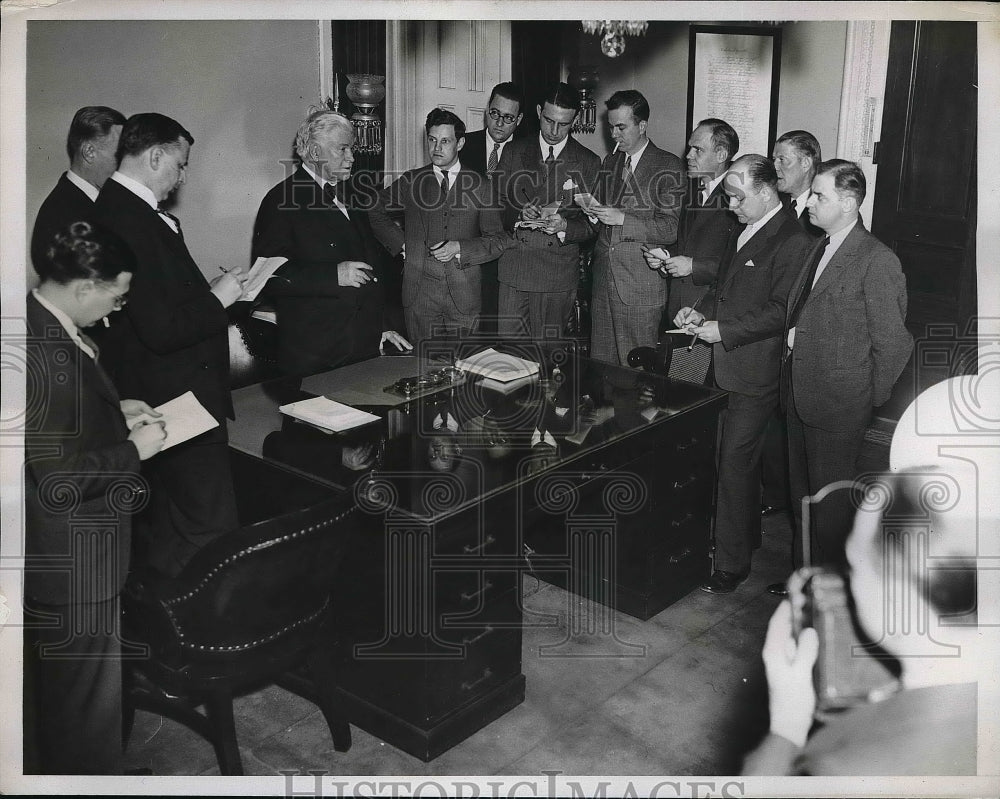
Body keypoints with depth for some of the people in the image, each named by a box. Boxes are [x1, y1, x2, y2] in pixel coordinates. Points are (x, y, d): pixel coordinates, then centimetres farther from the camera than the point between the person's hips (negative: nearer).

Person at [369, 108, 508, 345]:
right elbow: (374, 212, 19)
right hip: (420, 293, 1)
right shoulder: (410, 181, 9)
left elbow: (497, 241, 4)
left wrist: (459, 248, -12)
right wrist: (401, 244, 7)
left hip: (465, 296, 0)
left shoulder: (479, 186, 6)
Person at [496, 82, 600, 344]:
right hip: (512, 269, 1)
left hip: (558, 276, -1)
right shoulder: (514, 151, 10)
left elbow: (592, 223, 3)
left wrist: (565, 226, -18)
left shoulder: (588, 163, 5)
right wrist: (519, 215, -13)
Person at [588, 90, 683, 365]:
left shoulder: (668, 166, -4)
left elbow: (672, 229, -11)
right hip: (604, 280, 6)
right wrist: (590, 210, -2)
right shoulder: (609, 162, 17)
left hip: (641, 286, -6)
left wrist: (622, 219, -17)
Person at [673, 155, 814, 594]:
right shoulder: (742, 231, 13)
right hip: (726, 364, 9)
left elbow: (780, 311, -20)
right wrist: (703, 314, 4)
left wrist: (723, 329, -19)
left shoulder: (793, 242, -16)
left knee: (735, 461, -5)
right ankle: (745, 531, 35)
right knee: (727, 456, 18)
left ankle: (732, 562, 6)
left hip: (756, 373, -9)